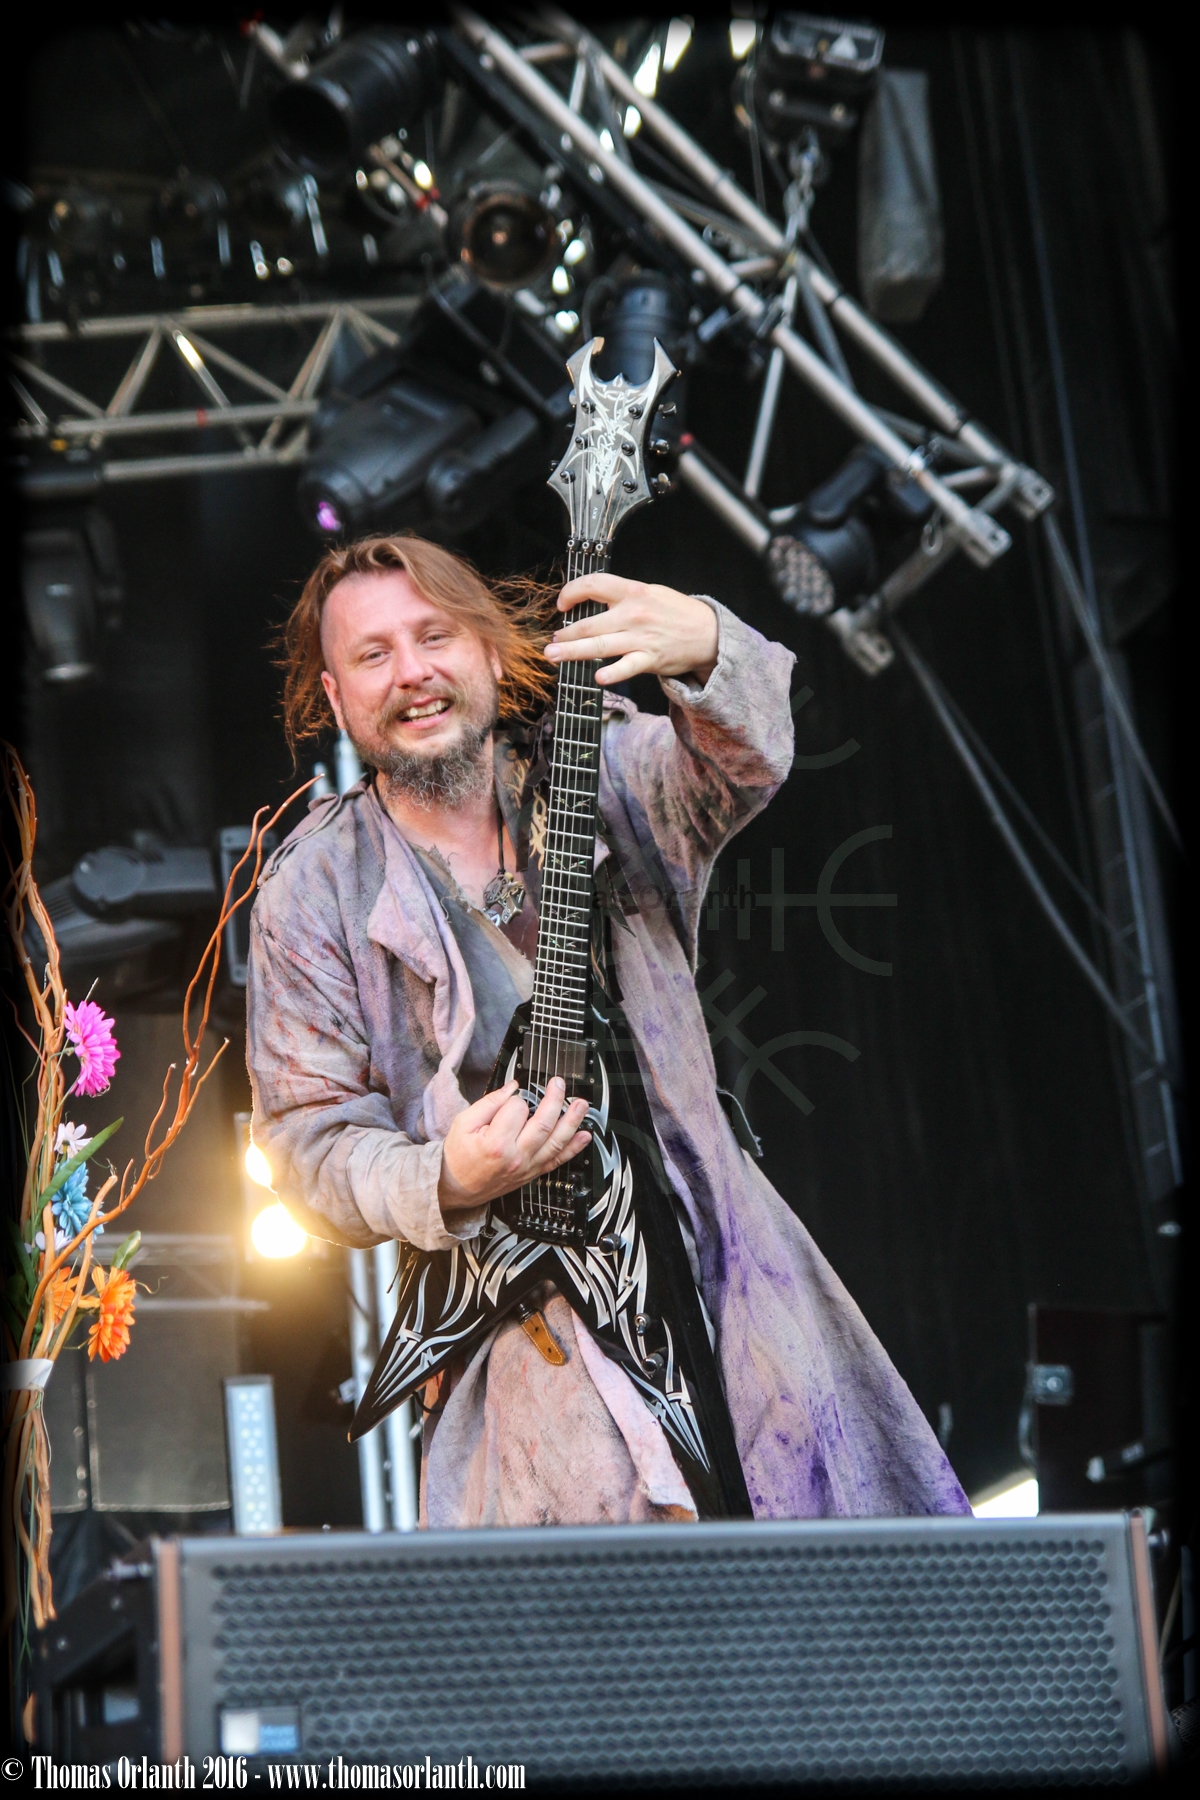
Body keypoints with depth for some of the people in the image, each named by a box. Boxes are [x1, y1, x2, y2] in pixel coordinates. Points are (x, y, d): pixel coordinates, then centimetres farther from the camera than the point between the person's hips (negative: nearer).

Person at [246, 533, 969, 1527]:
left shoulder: (608, 779, 5)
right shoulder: (315, 889, 3)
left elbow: (745, 761, -16)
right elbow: (308, 1138, 2)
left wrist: (705, 649, -39)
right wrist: (445, 1183, -19)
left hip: (718, 1253, 2)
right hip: (522, 1320, -2)